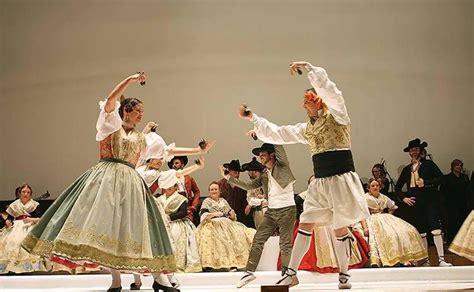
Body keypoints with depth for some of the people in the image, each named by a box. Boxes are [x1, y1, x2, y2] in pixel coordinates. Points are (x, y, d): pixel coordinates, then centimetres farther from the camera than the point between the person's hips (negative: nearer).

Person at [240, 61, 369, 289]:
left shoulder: (336, 116, -3)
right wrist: (253, 118, 18)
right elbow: (277, 133, 20)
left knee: (340, 228, -2)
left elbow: (329, 91, -20)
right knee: (305, 225, 1)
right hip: (320, 182, 6)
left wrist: (307, 68, -21)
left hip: (341, 178, -6)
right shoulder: (306, 129, 16)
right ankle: (291, 272, 4)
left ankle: (344, 274, 12)